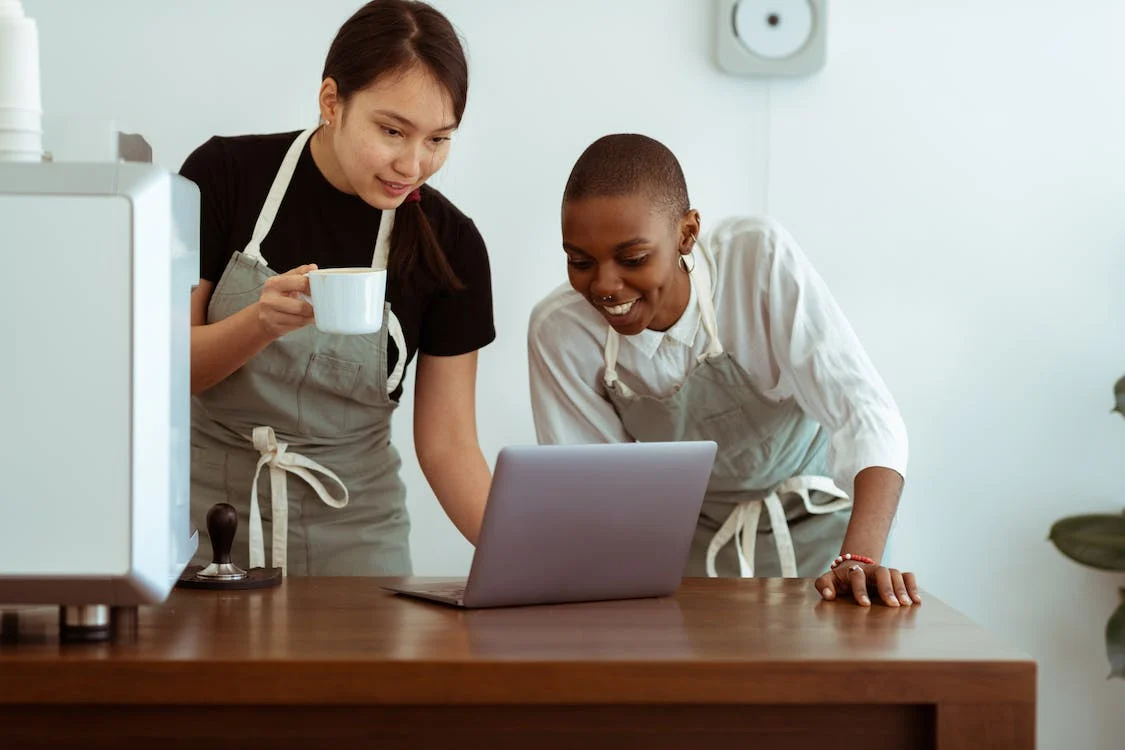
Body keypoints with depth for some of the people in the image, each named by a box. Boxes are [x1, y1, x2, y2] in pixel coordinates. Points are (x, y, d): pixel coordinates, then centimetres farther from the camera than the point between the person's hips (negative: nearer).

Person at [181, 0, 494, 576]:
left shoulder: (449, 245, -4)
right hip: (204, 514, -1)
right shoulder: (226, 174, -7)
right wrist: (262, 323, -25)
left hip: (351, 533, 1)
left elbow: (447, 443, -1)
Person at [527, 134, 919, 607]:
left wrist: (860, 558, -42)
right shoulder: (558, 332, -16)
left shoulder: (759, 259, -23)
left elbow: (866, 411, -29)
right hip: (690, 540, 2)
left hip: (811, 524, -2)